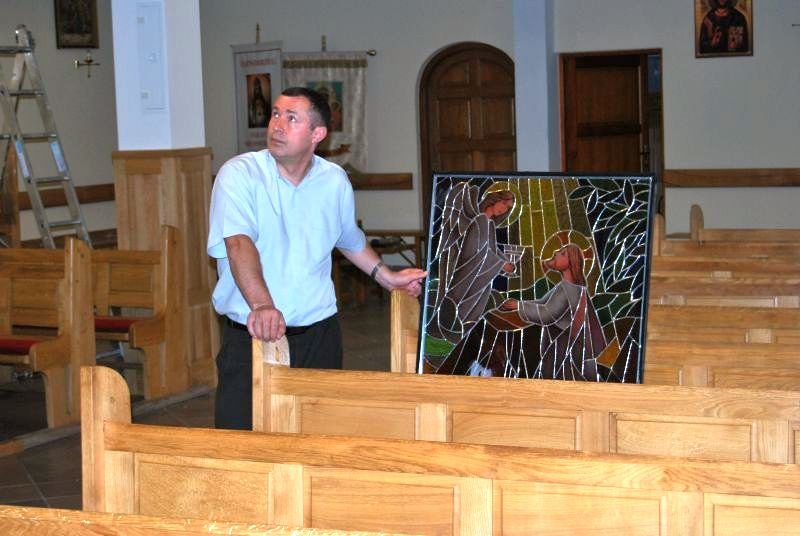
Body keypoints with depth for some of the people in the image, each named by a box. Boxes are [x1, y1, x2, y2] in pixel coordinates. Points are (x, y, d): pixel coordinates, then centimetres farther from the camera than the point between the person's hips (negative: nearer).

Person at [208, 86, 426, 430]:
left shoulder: (335, 181, 5)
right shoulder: (239, 175, -10)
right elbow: (239, 243, -26)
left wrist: (388, 278, 25)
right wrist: (261, 305, -40)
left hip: (318, 333, 3)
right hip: (251, 335, -3)